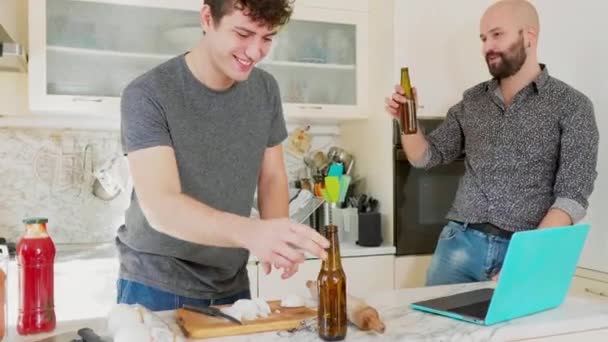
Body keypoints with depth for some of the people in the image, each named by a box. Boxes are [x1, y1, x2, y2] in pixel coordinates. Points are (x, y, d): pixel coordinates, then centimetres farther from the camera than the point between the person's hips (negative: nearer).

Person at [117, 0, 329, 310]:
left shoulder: (266, 90, -3)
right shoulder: (147, 95, -19)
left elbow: (272, 176, 5)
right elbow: (161, 207, -29)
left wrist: (277, 238, -15)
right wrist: (252, 232, -46)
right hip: (156, 285, -4)